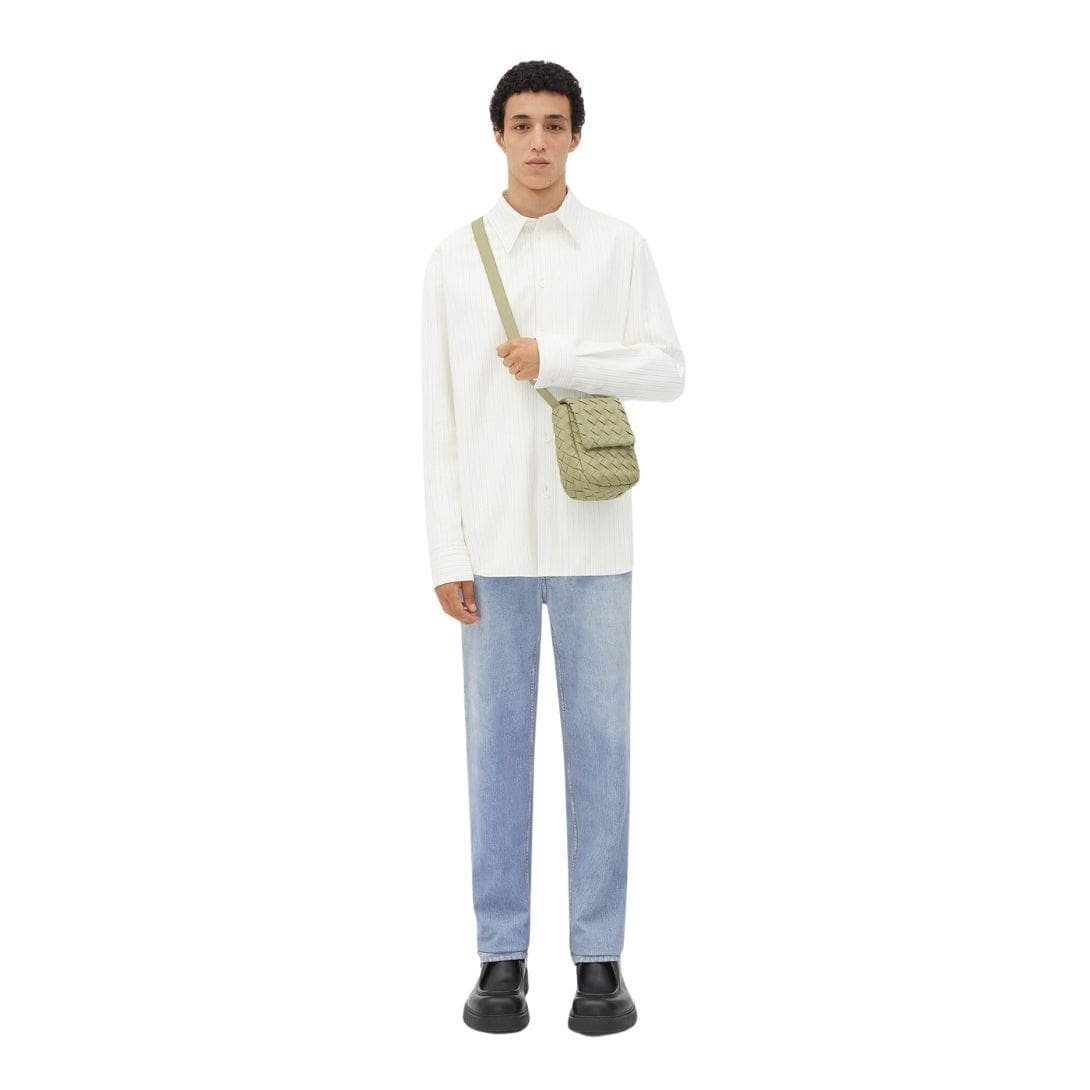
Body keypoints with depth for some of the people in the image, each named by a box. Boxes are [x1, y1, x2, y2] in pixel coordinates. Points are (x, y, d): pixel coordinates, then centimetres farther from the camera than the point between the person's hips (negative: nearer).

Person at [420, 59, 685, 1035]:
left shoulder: (621, 247, 5)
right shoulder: (454, 259, 6)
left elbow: (668, 374, -2)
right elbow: (442, 416, 3)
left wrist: (554, 360, -14)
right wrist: (448, 553, -3)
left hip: (591, 539, 0)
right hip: (494, 541, 1)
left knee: (598, 743, 2)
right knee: (498, 742, 3)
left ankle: (600, 960, 13)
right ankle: (502, 959, 14)